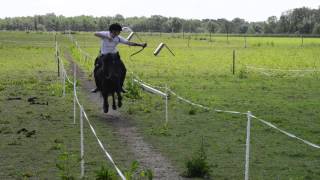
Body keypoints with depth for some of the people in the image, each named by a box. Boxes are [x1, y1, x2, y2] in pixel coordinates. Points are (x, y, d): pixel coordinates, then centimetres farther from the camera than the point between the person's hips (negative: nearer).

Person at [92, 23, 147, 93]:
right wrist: (106, 37, -45)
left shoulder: (118, 38, -10)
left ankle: (120, 86, 12)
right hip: (104, 56, -3)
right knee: (97, 70, -13)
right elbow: (96, 34, -35)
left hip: (114, 55, 3)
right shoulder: (105, 34, -18)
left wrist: (140, 44, -23)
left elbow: (129, 43, -13)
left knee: (123, 70, -5)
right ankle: (98, 87, 8)